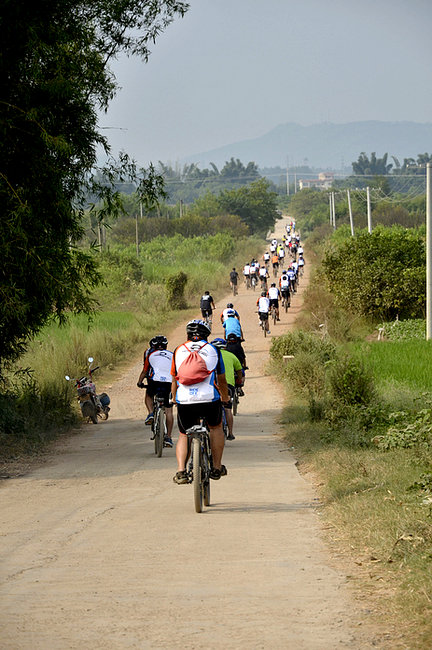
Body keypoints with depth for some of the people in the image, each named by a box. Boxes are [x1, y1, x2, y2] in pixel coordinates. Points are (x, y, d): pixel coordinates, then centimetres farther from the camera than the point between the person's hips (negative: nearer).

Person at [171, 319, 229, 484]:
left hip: (184, 401, 1)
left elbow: (174, 380, 21)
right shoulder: (213, 350, 13)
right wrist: (225, 397, 40)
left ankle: (181, 470, -3)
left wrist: (174, 398, 39)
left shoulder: (179, 351, 15)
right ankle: (217, 468, 25)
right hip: (210, 399, -1)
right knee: (216, 427, 26)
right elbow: (221, 379, 20)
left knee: (183, 435, 17)